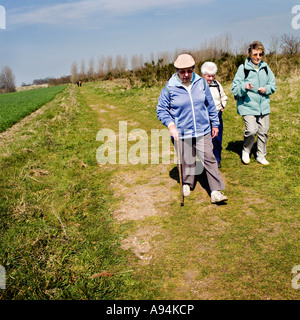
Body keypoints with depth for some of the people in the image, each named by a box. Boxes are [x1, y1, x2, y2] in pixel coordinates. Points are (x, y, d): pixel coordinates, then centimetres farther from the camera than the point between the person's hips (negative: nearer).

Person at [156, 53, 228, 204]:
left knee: (209, 159, -2)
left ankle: (216, 192, 3)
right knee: (187, 162, 12)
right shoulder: (169, 88, -8)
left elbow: (210, 105, 13)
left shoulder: (201, 83, 2)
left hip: (203, 131, 2)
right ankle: (187, 184, 37)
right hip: (182, 134, -1)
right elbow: (161, 110, 0)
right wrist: (170, 124, -16)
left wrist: (215, 124, 17)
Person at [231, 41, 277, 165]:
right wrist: (244, 87, -29)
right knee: (251, 130, -17)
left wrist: (266, 89, -5)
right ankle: (246, 151, 12)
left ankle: (261, 156, 28)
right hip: (247, 106, -5)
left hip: (263, 106, 5)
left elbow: (273, 85, 16)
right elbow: (234, 89, -9)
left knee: (263, 131, 9)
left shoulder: (265, 68, 7)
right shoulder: (243, 68, -6)